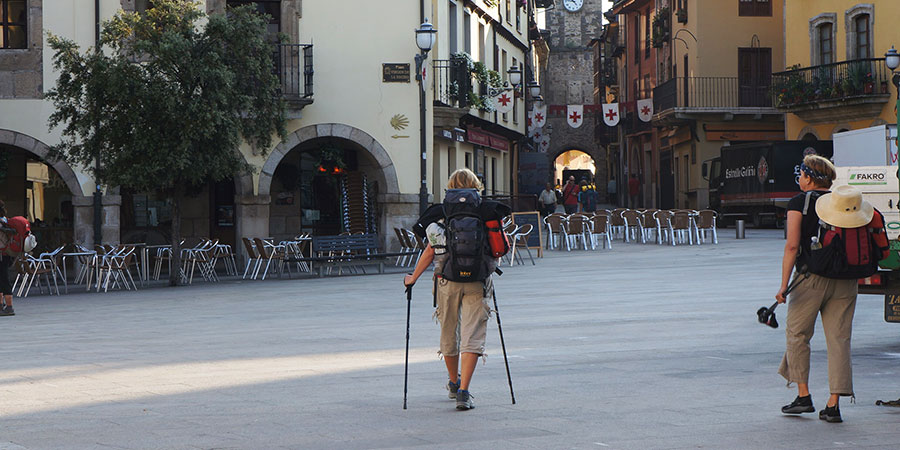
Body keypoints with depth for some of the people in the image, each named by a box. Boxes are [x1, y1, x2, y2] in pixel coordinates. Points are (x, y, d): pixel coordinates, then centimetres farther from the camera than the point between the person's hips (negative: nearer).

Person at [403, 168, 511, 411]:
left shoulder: (441, 214, 1)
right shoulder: (486, 212, 1)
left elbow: (430, 252, 2)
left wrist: (413, 277, 14)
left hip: (447, 281, 1)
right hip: (477, 283, -1)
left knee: (449, 334, 18)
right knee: (472, 336, -2)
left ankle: (454, 384, 36)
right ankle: (463, 392, -14)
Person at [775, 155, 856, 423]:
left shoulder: (799, 203, -3)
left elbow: (792, 245, -11)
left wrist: (784, 285, -11)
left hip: (811, 277, -4)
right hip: (845, 280, 4)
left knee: (797, 334, 11)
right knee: (839, 340, 4)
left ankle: (803, 396, 10)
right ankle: (833, 405, 1)